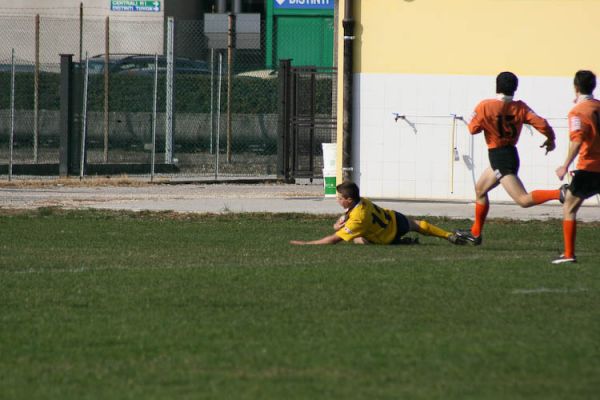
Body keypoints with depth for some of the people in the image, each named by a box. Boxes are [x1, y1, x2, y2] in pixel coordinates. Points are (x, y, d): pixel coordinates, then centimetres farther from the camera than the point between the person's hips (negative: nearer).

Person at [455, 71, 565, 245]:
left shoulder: (485, 106, -13)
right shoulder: (520, 107, -1)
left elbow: (473, 128, -10)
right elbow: (541, 124, -9)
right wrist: (550, 138, 8)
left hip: (498, 156, -7)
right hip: (511, 152, 7)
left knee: (523, 200, -15)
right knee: (480, 189, 25)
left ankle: (559, 193, -35)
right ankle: (475, 233, 32)